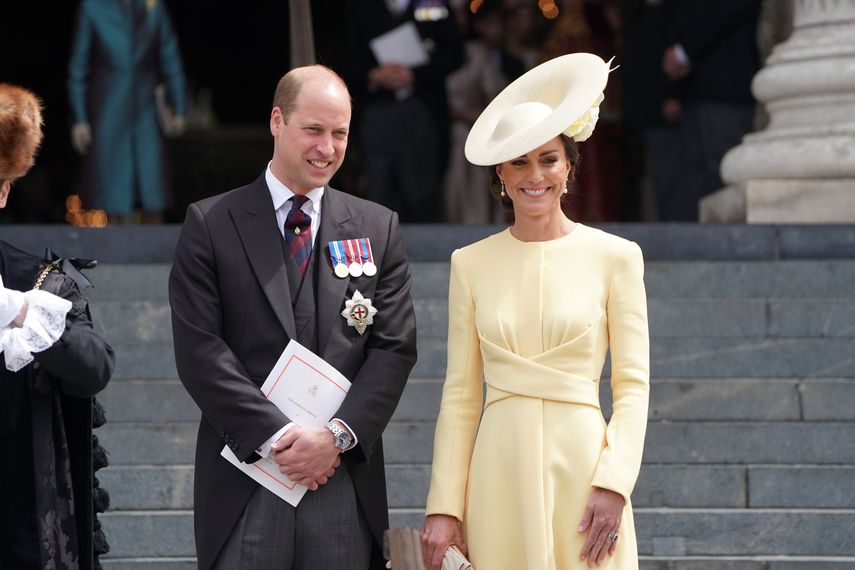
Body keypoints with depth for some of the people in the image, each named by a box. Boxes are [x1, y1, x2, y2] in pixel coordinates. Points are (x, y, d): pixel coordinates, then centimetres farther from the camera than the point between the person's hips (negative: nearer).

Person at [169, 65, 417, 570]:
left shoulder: (379, 229, 11)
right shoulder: (211, 224, 4)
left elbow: (394, 348, 4)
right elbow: (200, 349, -4)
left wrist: (339, 435, -10)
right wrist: (275, 435, -12)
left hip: (347, 482, 2)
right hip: (244, 483, -2)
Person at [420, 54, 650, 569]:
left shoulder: (615, 256, 1)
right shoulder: (471, 264, 8)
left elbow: (633, 385, -1)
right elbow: (460, 393, 7)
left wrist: (613, 483, -13)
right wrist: (444, 506, 1)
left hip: (581, 466, -2)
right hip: (499, 473, 2)